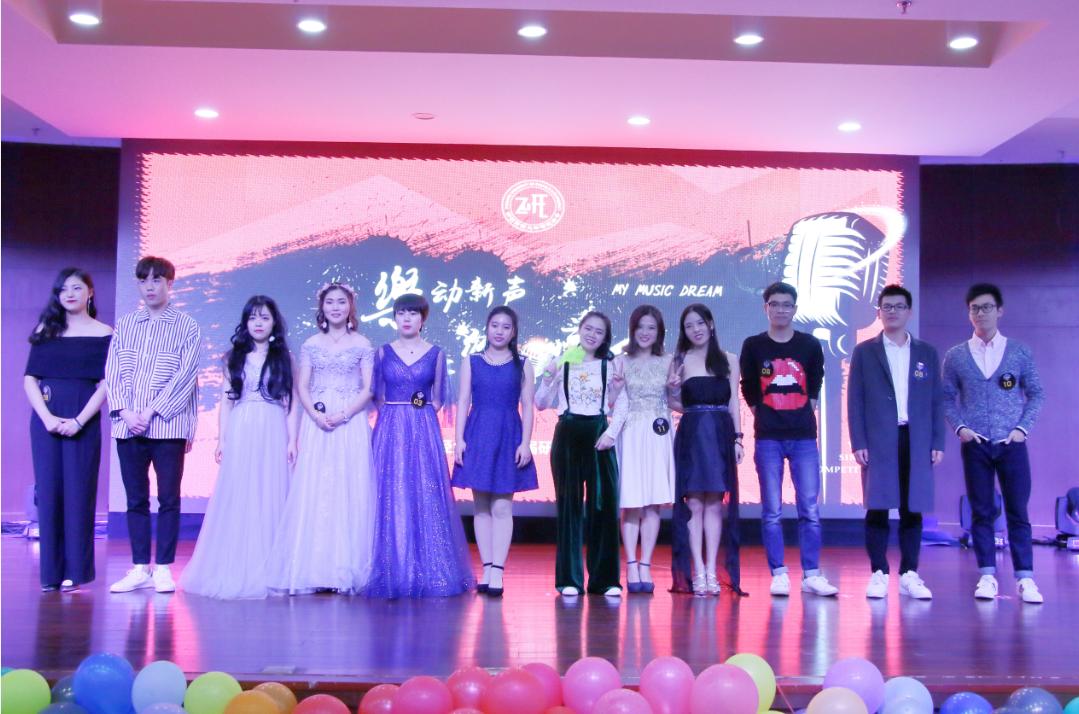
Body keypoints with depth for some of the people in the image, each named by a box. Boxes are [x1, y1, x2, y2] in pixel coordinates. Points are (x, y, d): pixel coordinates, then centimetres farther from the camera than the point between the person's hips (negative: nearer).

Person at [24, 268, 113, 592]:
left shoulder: (103, 334, 3)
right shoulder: (46, 331, 11)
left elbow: (104, 384, -3)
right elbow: (29, 379, 6)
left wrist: (79, 421, -13)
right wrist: (47, 418, -8)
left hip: (83, 421, -3)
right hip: (45, 420, 3)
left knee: (78, 492, -2)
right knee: (48, 491, 3)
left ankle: (76, 571, 5)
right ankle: (51, 571, 9)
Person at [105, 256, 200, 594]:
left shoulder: (186, 325, 4)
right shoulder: (124, 324, 13)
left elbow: (186, 374, -5)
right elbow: (112, 372, 8)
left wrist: (151, 411, -12)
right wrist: (125, 411, -7)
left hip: (168, 425, -3)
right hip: (127, 425, 3)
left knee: (169, 498, -1)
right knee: (135, 499, 7)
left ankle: (163, 568, 6)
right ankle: (140, 568, 14)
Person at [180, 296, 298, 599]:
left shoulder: (284, 358, 9)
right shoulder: (234, 357, 12)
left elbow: (291, 403, 5)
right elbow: (225, 401, 10)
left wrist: (292, 440, -3)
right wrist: (221, 440, 2)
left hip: (273, 434, -1)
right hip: (240, 433, 1)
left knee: (270, 498, -1)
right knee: (237, 498, -1)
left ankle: (267, 570, 5)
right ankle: (233, 570, 5)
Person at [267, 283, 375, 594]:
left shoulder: (362, 345, 6)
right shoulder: (311, 345, 11)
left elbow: (368, 389, 0)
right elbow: (302, 387, 7)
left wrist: (343, 414, -14)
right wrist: (316, 415, -11)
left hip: (351, 423, -1)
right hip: (316, 423, 2)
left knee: (349, 492, -3)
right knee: (313, 492, -3)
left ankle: (346, 569, 2)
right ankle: (313, 570, 1)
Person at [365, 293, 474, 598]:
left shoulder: (435, 353, 6)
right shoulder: (383, 352, 8)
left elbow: (438, 399, 8)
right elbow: (378, 396, 10)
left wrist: (420, 415, -4)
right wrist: (396, 415, 0)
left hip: (424, 432, -1)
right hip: (390, 432, 1)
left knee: (427, 498, -3)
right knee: (391, 499, -1)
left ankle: (429, 574, 5)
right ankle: (392, 574, 5)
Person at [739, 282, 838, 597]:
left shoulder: (810, 345, 5)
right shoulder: (754, 345, 2)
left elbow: (815, 383, 16)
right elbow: (749, 389, 9)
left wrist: (805, 412, 10)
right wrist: (764, 416, 6)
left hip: (803, 437, 1)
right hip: (768, 439, -1)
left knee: (810, 509, -1)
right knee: (772, 510, 1)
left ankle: (811, 574, 5)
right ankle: (779, 574, 6)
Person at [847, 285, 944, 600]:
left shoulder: (927, 353, 13)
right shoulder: (864, 352, 7)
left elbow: (936, 400, 11)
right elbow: (855, 400, 2)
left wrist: (938, 442, 3)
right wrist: (858, 442, -6)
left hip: (916, 441, 2)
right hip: (878, 441, -2)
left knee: (912, 510, 3)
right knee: (877, 509, -1)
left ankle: (909, 574, 11)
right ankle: (878, 574, 5)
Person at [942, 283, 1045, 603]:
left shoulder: (1019, 353, 4)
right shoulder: (955, 356, 5)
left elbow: (1036, 394, 7)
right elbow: (947, 397, 8)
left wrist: (1023, 427, -4)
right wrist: (959, 427, -5)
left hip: (1011, 444, 0)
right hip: (975, 444, 1)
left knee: (1018, 511, 0)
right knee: (981, 512, 4)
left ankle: (1025, 578, 5)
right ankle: (987, 576, 10)